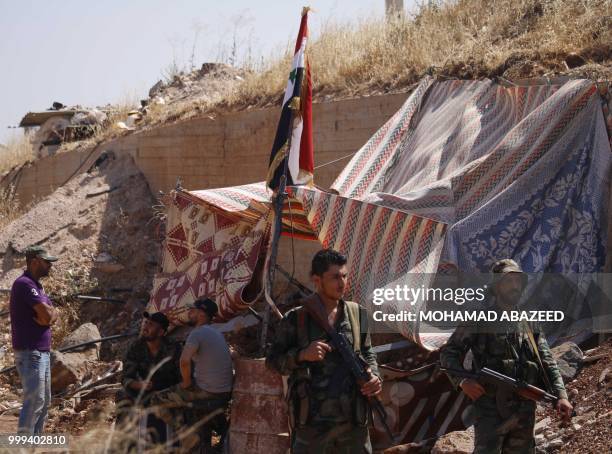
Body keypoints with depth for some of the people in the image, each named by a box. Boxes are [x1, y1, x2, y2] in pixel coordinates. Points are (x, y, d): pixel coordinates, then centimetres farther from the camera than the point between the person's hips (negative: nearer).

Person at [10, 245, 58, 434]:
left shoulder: (37, 285, 17)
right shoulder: (24, 284, -14)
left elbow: (53, 315, 9)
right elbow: (47, 314, -21)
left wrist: (49, 314, -11)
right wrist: (49, 313, 0)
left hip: (42, 352, 10)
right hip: (30, 353, -10)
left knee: (44, 402, 13)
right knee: (35, 401, -12)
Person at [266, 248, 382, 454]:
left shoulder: (357, 314, 9)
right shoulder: (295, 319, 0)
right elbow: (273, 360, 3)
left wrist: (374, 376, 0)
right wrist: (302, 354, -14)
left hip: (354, 421, 3)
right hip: (312, 421, -3)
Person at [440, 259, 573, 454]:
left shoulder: (529, 325, 17)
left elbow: (548, 364, 12)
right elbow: (449, 352, 2)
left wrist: (561, 396, -3)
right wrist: (462, 380, -16)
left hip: (525, 412, 5)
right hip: (491, 408, -5)